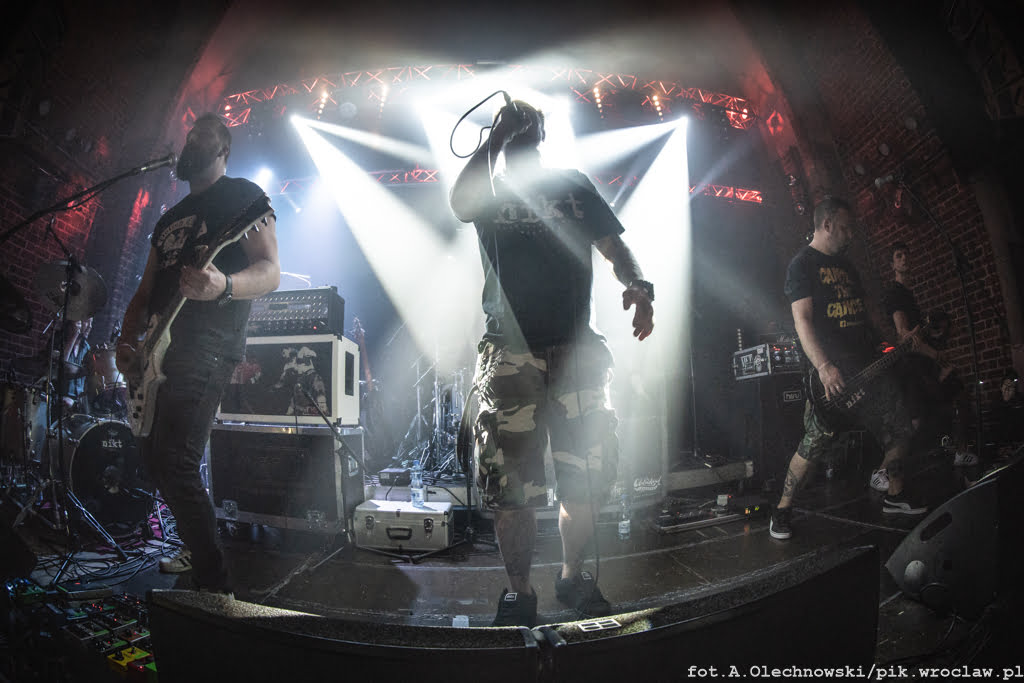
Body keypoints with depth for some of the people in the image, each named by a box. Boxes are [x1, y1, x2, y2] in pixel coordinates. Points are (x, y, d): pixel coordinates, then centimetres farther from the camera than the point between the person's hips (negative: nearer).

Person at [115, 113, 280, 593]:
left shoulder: (241, 194, 2)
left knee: (174, 462, -19)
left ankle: (214, 585, -14)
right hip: (160, 350, 9)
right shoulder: (170, 217, 26)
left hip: (207, 347, -9)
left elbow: (269, 271, -10)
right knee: (156, 457, 11)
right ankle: (199, 551, 27)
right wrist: (127, 339, 7)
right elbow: (146, 289, 25)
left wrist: (222, 286, -31)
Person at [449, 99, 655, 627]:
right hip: (510, 353, -1)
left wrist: (637, 284, -9)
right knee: (511, 484, -5)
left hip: (575, 347, 2)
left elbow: (613, 246, 12)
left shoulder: (573, 185, 20)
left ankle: (572, 576, 22)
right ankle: (518, 591, 11)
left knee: (585, 478, 1)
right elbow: (460, 203, -8)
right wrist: (494, 140, -1)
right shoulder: (489, 191, 17)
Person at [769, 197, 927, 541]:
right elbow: (802, 319, -16)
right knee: (814, 445, -13)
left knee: (900, 432, 9)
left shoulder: (844, 264, 21)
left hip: (869, 366, 9)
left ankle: (895, 495, 30)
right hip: (832, 373, -8)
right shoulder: (802, 264, -6)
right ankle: (782, 509, 2)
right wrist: (824, 367, -26)